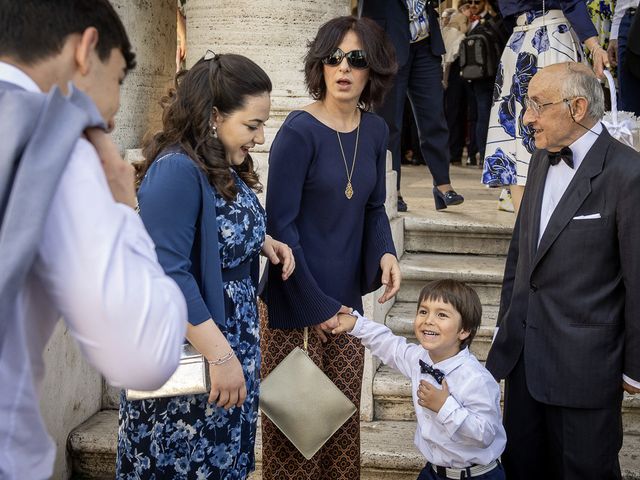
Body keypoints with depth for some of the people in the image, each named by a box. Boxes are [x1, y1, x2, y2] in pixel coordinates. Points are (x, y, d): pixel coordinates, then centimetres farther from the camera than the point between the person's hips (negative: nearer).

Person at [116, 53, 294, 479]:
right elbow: (168, 274, -28)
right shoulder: (176, 171, -24)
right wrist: (221, 355, -27)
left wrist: (264, 242, 0)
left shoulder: (226, 166, 4)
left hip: (233, 338, 9)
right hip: (187, 361, -9)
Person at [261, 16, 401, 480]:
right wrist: (315, 305, -13)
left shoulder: (375, 131, 4)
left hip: (347, 298, 6)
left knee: (345, 416, 14)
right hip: (295, 303, -5)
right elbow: (280, 224, -14)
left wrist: (385, 253, -6)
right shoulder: (299, 131, -13)